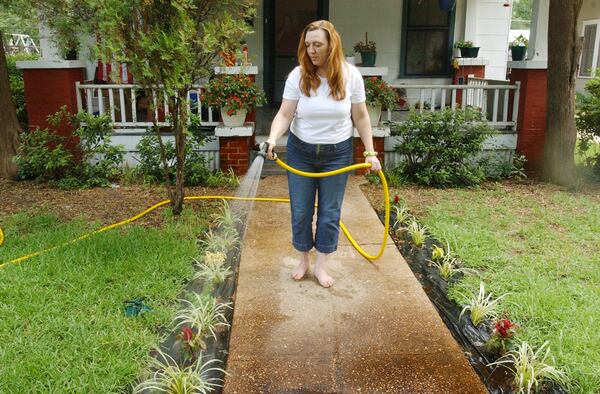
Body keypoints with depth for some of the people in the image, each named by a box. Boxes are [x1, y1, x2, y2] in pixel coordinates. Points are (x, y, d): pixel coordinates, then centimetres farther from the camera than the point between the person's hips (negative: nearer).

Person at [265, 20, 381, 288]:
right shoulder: (298, 76, -12)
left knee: (330, 212, 7)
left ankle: (320, 266, 23)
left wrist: (370, 152, -4)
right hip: (301, 151, 0)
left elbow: (361, 117, -2)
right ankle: (303, 260, 30)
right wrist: (273, 138, -32)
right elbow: (284, 115, -14)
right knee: (301, 211, 8)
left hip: (337, 153, 0)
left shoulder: (350, 75, -9)